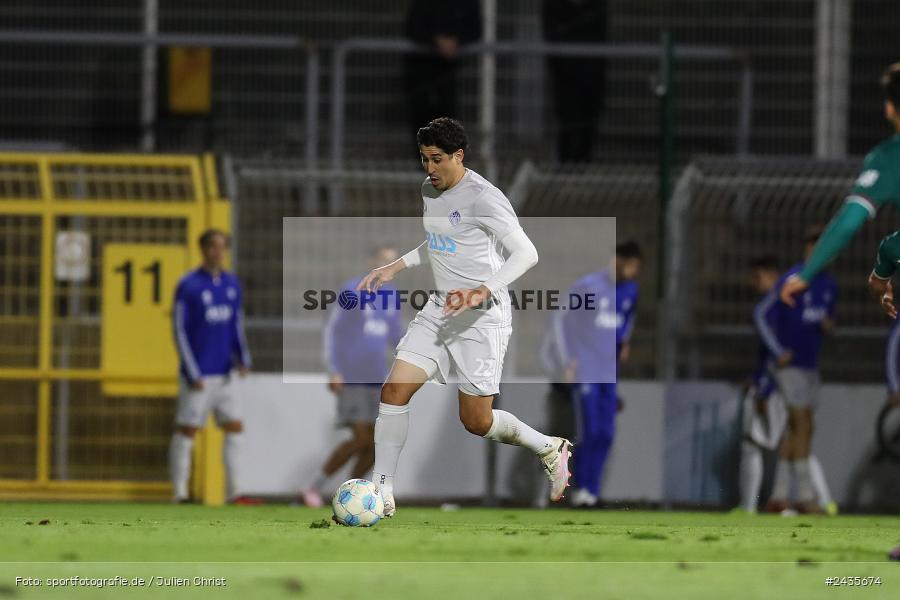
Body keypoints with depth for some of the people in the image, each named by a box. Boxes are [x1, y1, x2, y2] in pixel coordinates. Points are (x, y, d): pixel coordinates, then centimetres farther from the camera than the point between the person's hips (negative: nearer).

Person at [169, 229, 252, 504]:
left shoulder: (232, 283, 10)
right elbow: (179, 330, -9)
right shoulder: (188, 286, -8)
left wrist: (243, 358, 0)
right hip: (198, 376, -6)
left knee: (235, 428, 2)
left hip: (223, 375, 6)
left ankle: (233, 491, 6)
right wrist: (192, 373, -13)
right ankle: (179, 493, 1)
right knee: (187, 430, -3)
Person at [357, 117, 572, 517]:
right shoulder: (429, 191, 9)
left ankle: (549, 449, 28)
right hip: (440, 310, 7)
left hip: (482, 317, -7)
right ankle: (382, 494, -6)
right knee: (394, 390, -9)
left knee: (476, 422, 0)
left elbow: (526, 253, -21)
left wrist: (481, 292, -32)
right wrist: (395, 267, 16)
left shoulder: (482, 197, -17)